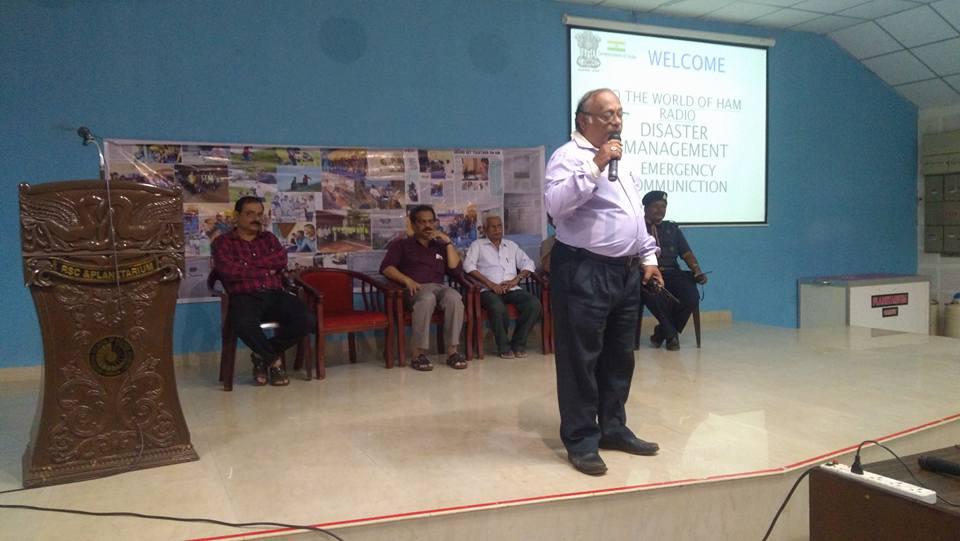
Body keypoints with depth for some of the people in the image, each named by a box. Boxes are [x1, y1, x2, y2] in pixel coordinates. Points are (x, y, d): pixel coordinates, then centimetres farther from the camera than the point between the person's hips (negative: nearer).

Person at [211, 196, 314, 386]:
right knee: (244, 324, -39)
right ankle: (274, 360, -8)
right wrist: (266, 270, 0)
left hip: (275, 295, 4)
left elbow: (282, 260, 3)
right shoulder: (223, 242, 12)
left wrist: (247, 264, -3)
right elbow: (228, 271, -7)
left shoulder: (269, 238, 23)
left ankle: (263, 356, -3)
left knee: (307, 320, -25)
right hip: (245, 297, -3)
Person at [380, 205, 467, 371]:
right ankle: (419, 354, -35)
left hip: (439, 287, 3)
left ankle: (452, 351, -30)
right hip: (415, 289, -3)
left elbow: (456, 269, 12)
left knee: (454, 298, -33)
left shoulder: (440, 246, 27)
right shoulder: (401, 245, 19)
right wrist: (407, 280, -15)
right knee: (427, 299, -39)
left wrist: (448, 242, 6)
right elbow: (386, 267, 2)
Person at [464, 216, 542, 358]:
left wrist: (516, 279, -4)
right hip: (489, 290, -3)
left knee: (535, 304, -25)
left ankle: (518, 342, -9)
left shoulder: (511, 245, 25)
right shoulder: (478, 245, 15)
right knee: (498, 308, -37)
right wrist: (490, 284, -13)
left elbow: (528, 263, 17)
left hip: (512, 289, 3)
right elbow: (468, 265, -2)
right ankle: (504, 346, -14)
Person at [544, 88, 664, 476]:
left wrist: (648, 257, 17)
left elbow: (635, 213, 24)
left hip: (625, 271, 9)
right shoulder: (569, 156, -8)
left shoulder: (618, 160, 20)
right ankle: (581, 441, 8)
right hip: (584, 272, -9)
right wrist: (595, 166, -27)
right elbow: (555, 202, -26)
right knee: (582, 360, -2)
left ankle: (614, 429, 28)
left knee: (620, 357, 15)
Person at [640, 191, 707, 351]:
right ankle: (671, 334, -11)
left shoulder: (672, 228, 23)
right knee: (654, 297, -38)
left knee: (691, 297, -26)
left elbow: (687, 254, 15)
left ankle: (662, 332, -3)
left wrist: (698, 271, -4)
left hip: (671, 273, 4)